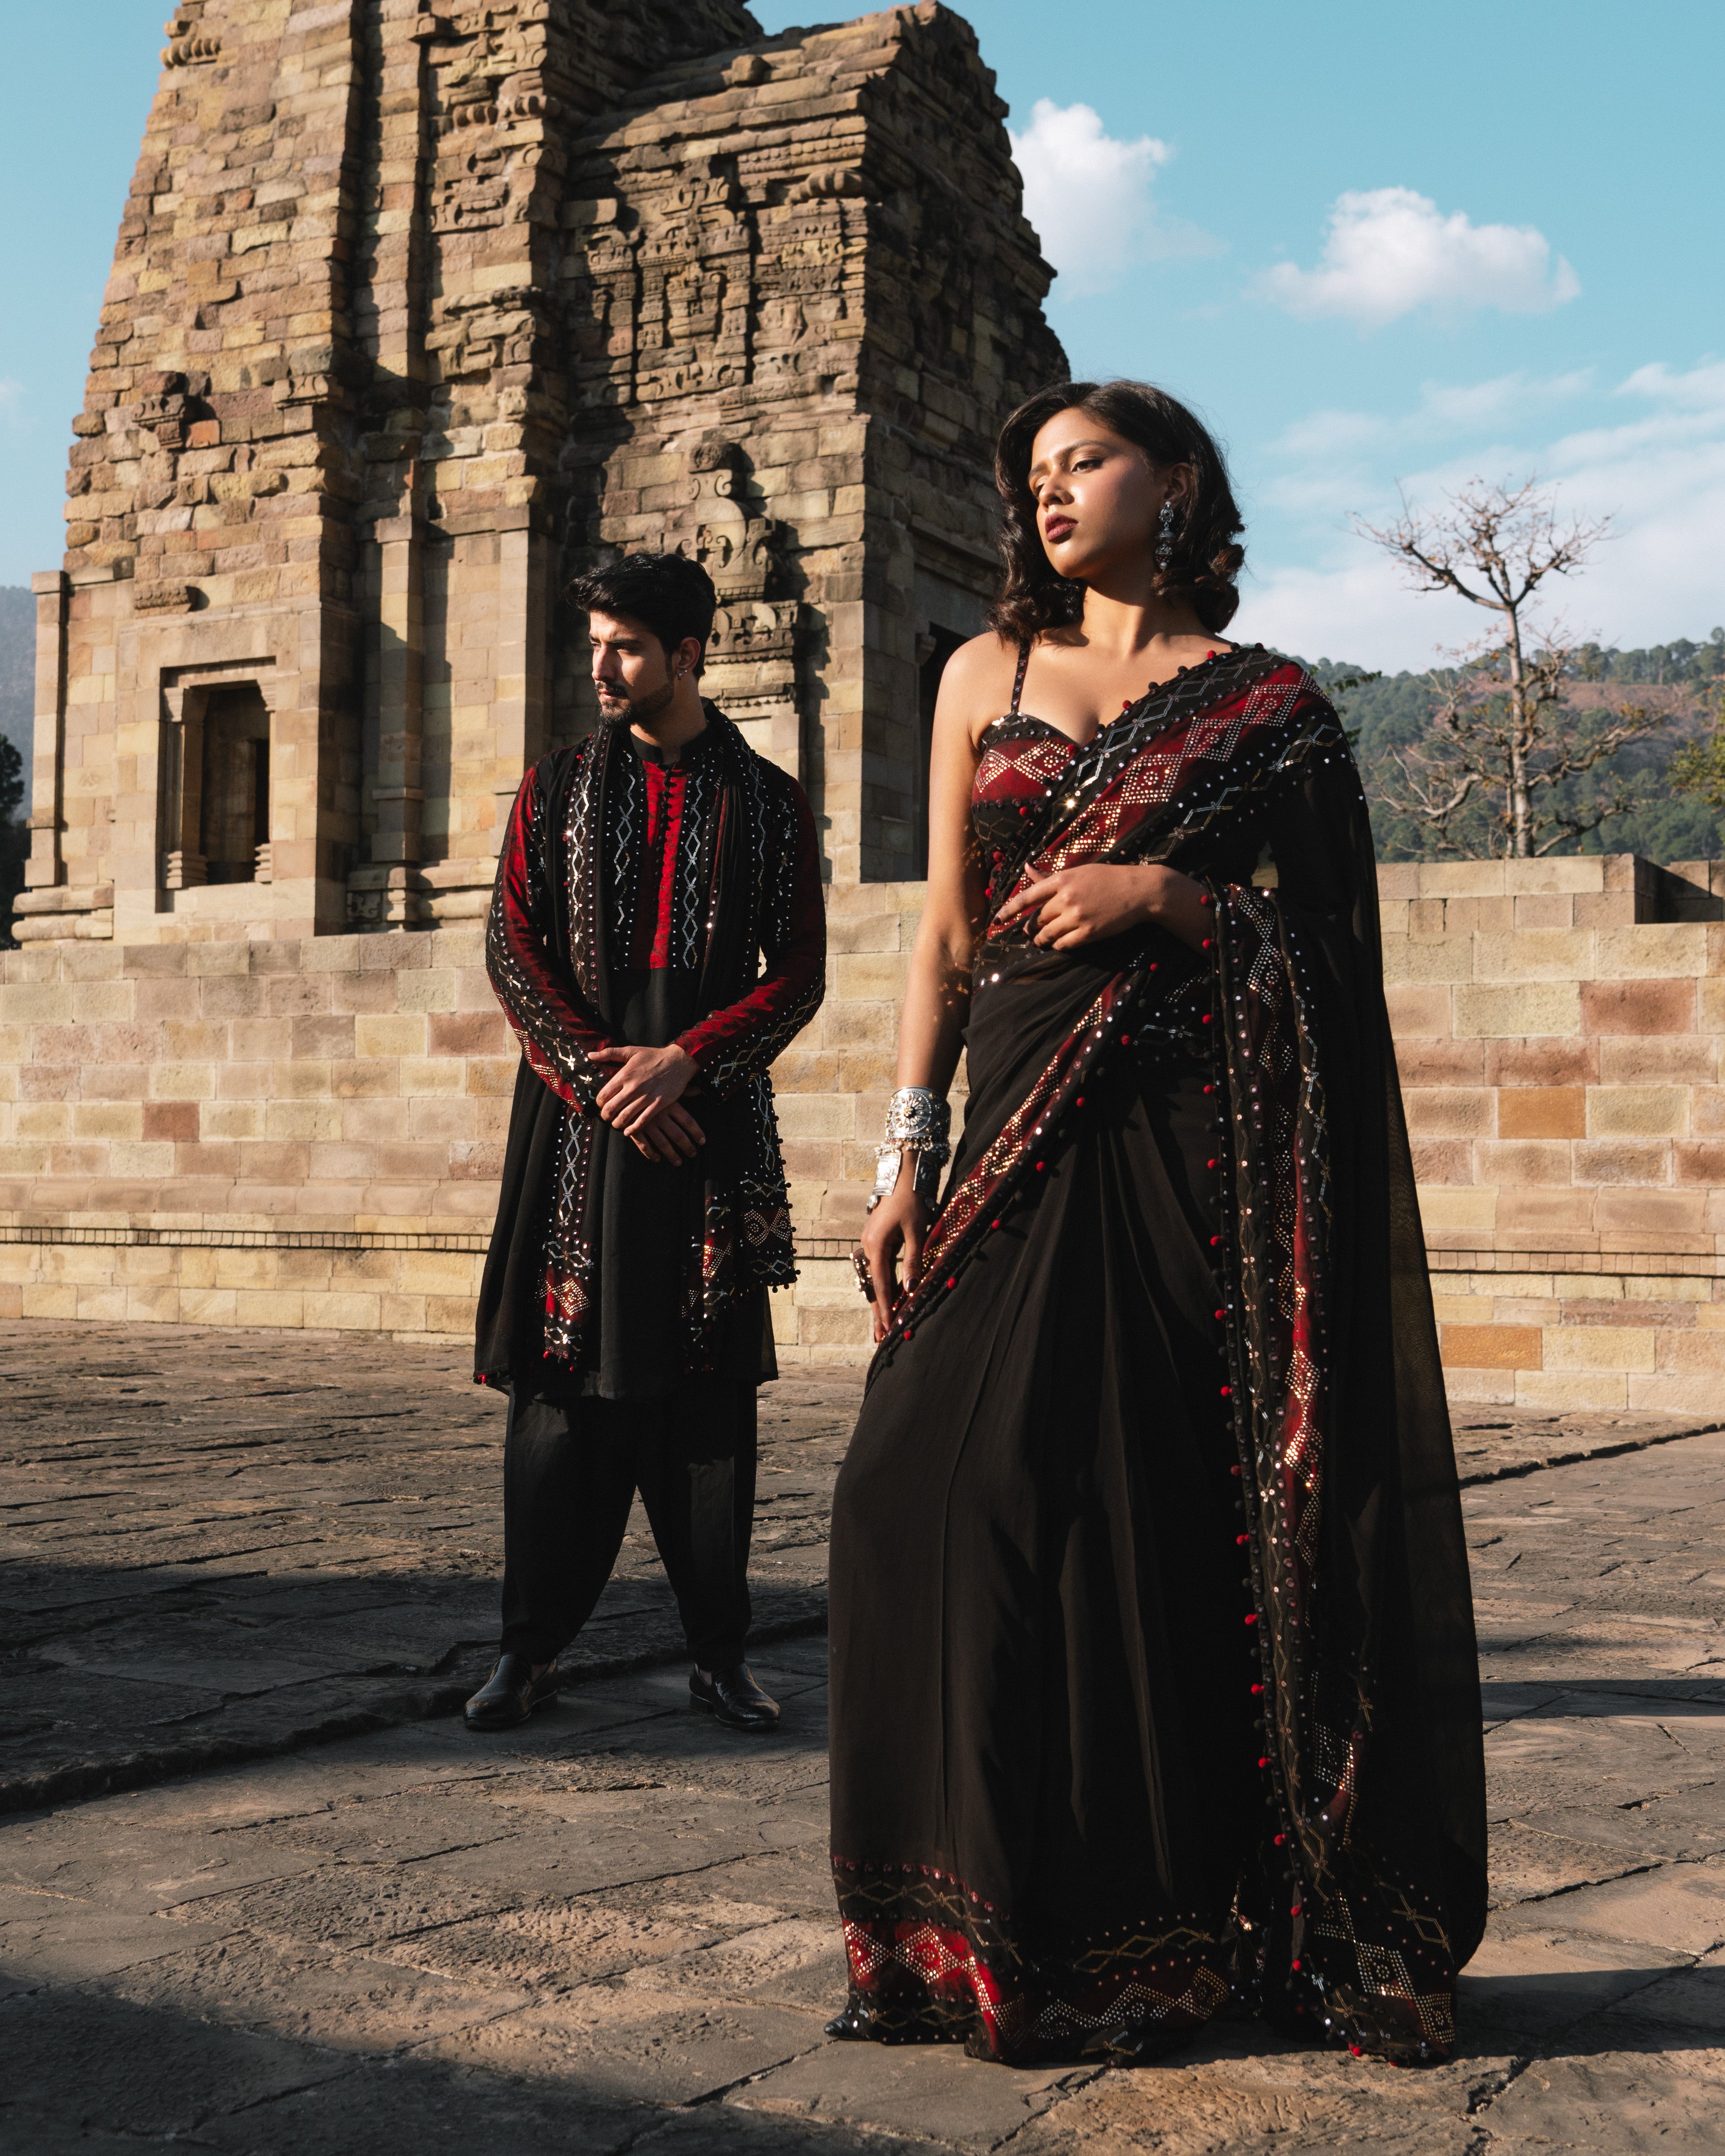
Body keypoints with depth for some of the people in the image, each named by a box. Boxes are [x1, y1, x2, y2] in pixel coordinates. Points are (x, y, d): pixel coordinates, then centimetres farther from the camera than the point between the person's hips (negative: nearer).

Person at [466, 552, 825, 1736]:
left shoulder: (768, 800, 8)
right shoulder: (558, 785, 11)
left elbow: (799, 972, 3)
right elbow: (514, 950, 5)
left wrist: (682, 1060, -11)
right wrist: (602, 1075, -8)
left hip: (712, 1111, -1)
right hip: (576, 1108, 1)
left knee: (710, 1382, 1)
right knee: (564, 1371, -1)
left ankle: (721, 1651, 9)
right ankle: (532, 1648, 7)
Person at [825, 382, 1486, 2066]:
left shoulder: (1266, 705, 8)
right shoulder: (985, 676, 15)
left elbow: (1326, 940, 4)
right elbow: (945, 935, 11)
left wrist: (1166, 895, -12)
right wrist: (908, 1151, 3)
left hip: (1205, 1151, -2)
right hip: (1028, 1140, 2)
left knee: (1190, 1514, -4)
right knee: (977, 1496, -7)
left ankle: (1209, 1917, 11)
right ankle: (1011, 1928, 4)